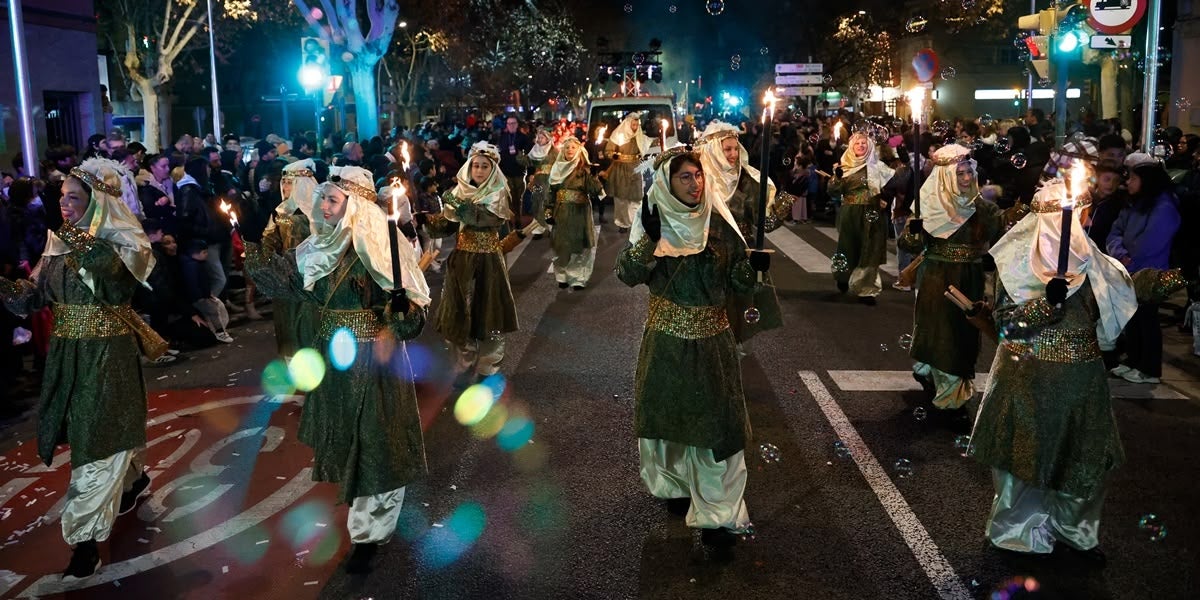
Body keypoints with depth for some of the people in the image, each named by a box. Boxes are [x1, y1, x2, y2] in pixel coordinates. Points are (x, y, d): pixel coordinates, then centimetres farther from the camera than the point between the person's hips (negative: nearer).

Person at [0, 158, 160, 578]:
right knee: (87, 431, 19)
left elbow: (119, 291, -27)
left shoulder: (119, 243, -12)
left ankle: (86, 539, 0)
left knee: (98, 440, -4)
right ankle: (134, 479, 44)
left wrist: (87, 252, -35)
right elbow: (37, 293, 6)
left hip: (106, 353, -7)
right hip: (67, 352, 7)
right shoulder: (60, 242, 6)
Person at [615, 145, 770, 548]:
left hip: (712, 338, 0)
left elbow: (738, 282, 2)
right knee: (667, 413, 14)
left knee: (716, 420, -2)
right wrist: (649, 238, -28)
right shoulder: (654, 223, -3)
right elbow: (627, 274, -15)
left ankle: (717, 514, 8)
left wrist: (753, 265, -19)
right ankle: (675, 484, 39)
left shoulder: (719, 223, -1)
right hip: (666, 338, 0)